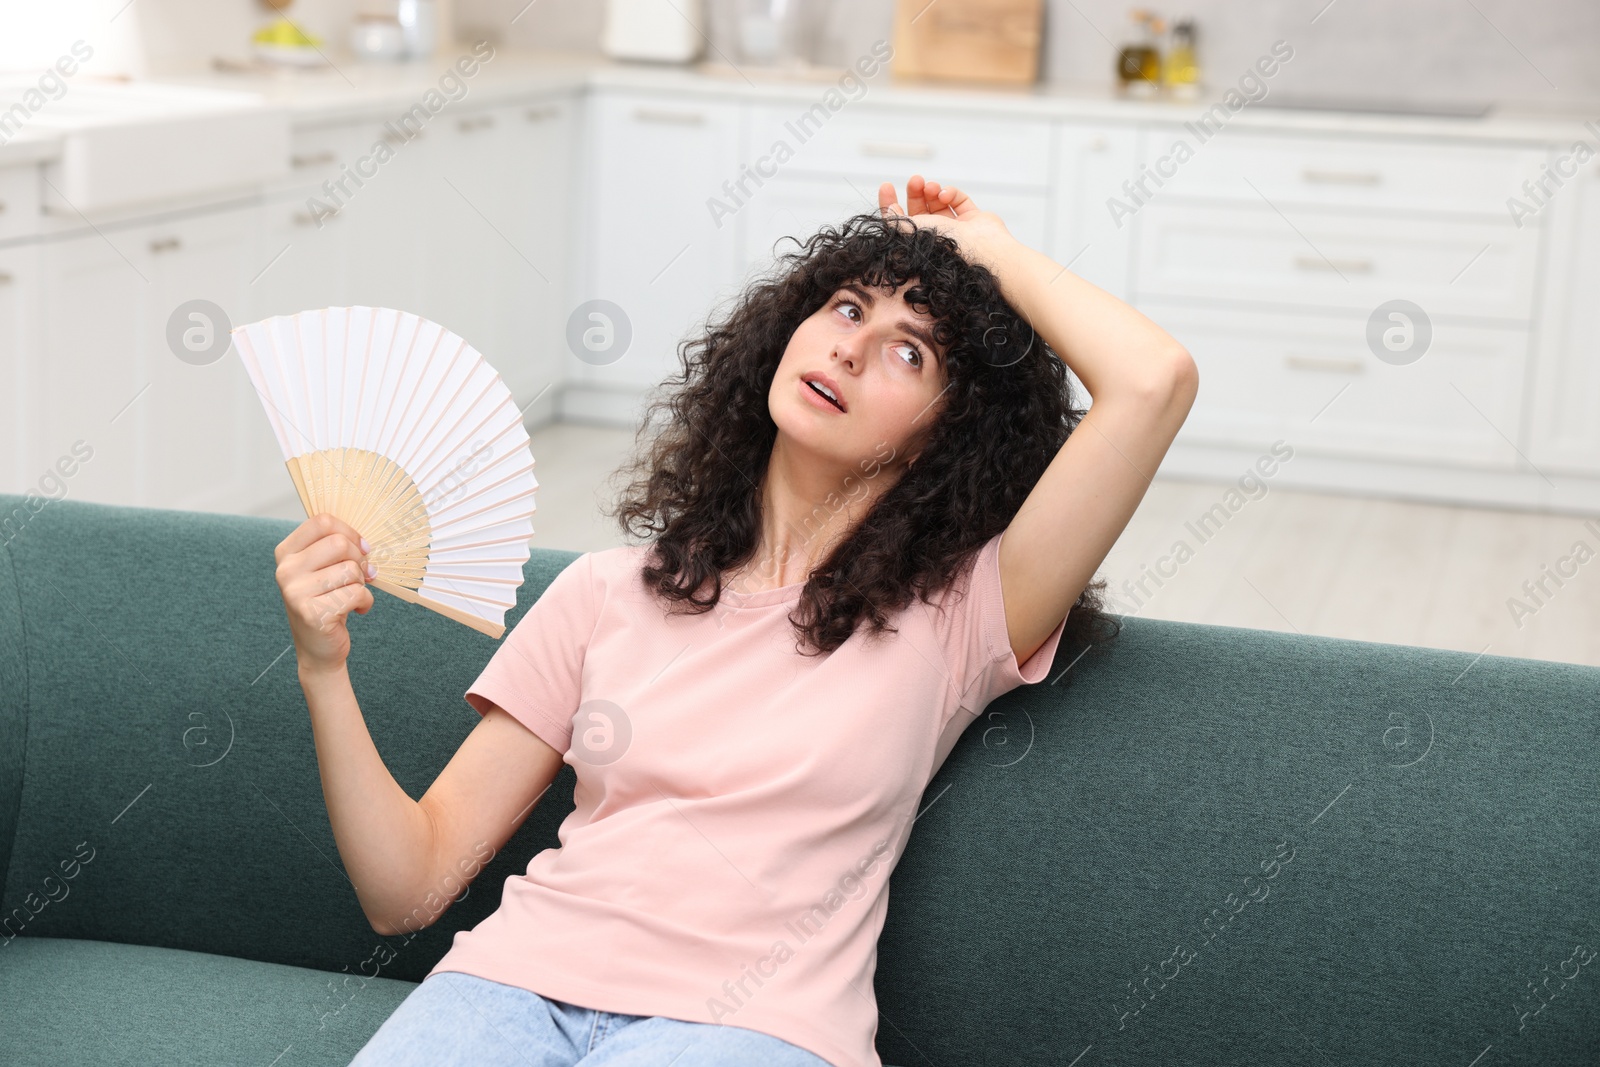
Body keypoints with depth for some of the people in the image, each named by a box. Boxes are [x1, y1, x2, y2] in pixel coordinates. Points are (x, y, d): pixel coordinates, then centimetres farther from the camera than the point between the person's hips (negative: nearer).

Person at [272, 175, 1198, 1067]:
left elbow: (1154, 378, -7)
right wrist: (325, 670, -3)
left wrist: (992, 250, 9)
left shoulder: (955, 615, 6)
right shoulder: (609, 592, 14)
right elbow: (410, 885, 12)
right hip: (520, 973, 3)